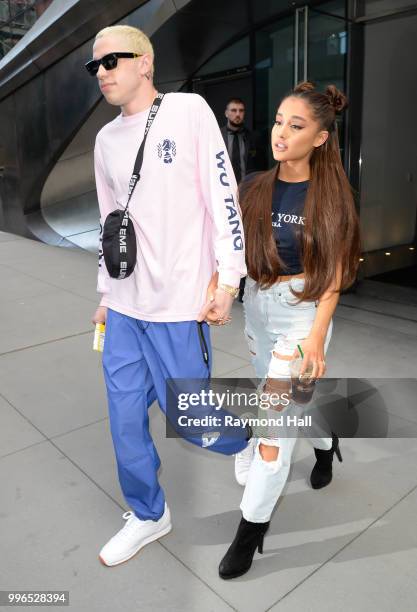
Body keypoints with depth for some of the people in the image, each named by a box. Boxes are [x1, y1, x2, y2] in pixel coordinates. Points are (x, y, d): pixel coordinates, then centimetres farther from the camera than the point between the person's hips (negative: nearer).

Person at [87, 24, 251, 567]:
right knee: (125, 421, 10)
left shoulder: (188, 111, -3)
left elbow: (224, 197, -8)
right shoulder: (106, 139, 15)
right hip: (124, 308, 6)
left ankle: (249, 444, 38)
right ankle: (148, 515, 33)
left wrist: (227, 280, -13)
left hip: (177, 305, -6)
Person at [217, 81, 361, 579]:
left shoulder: (330, 195, -10)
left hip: (303, 312, -5)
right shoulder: (255, 188, 1)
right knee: (293, 397, 22)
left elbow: (333, 274, -10)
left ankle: (252, 525, 12)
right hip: (257, 305, 5)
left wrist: (317, 336, -16)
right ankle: (325, 440, 55)